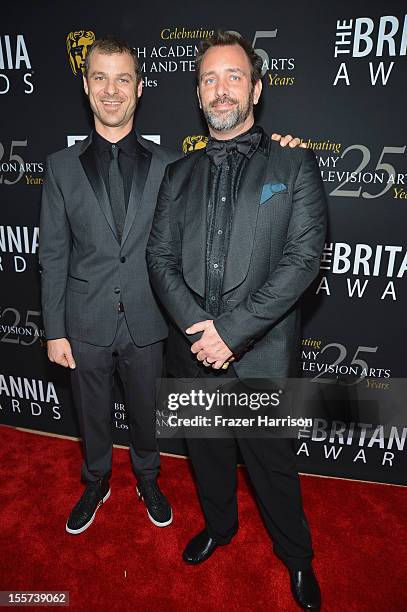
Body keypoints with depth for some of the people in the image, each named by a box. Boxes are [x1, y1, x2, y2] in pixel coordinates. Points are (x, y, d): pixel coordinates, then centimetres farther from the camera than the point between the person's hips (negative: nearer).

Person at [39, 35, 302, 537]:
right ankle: (96, 483, 49)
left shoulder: (168, 166, -2)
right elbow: (53, 255, -1)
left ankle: (147, 479, 48)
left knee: (145, 410, 19)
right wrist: (55, 331, -2)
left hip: (145, 321, 0)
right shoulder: (62, 166, -1)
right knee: (91, 413, 19)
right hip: (86, 324, 1)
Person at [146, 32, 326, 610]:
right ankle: (219, 524, 53)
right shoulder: (179, 173, 9)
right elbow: (160, 256, 1)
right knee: (207, 452, 23)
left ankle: (296, 556, 44)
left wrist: (232, 331, -19)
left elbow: (304, 257, -13)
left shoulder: (294, 163, -2)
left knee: (273, 463, 14)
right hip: (192, 349, 4)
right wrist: (197, 326, -15)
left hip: (262, 352, -3)